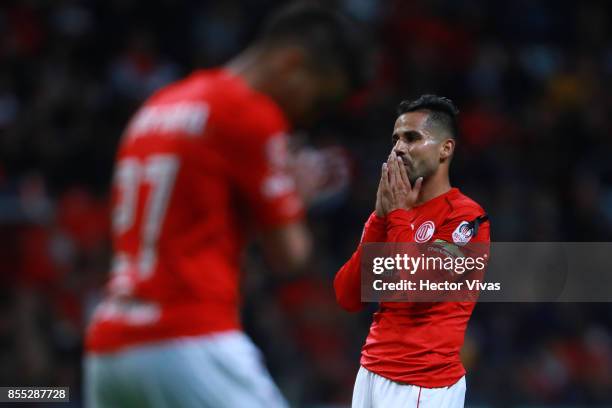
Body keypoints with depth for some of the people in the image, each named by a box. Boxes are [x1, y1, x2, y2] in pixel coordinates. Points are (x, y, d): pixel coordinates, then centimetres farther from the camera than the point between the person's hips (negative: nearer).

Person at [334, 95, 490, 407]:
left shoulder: (466, 218, -10)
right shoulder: (389, 215, 12)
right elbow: (348, 298, 3)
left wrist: (398, 216, -10)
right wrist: (380, 218, -4)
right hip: (371, 374, 7)